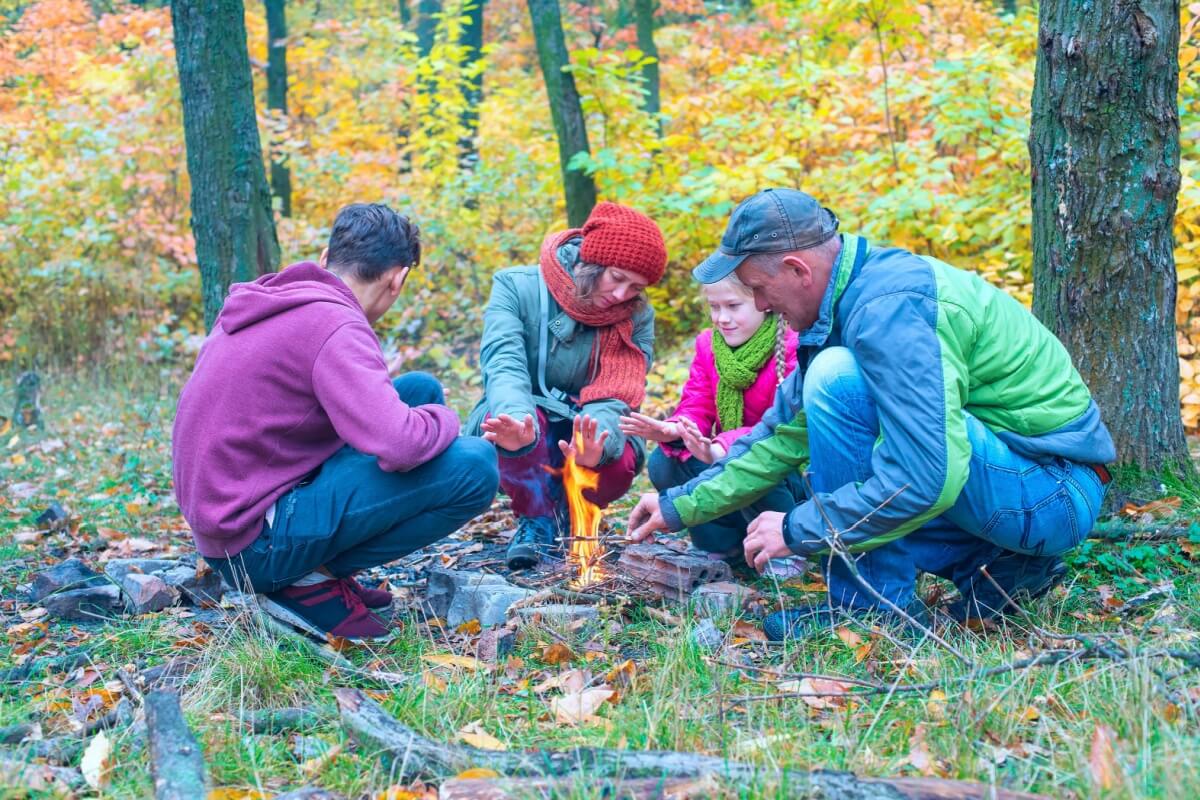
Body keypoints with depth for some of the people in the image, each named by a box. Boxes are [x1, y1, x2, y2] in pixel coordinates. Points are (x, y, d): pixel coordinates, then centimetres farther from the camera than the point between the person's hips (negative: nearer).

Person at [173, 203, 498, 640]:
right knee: (474, 466, -18)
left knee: (420, 390, 12)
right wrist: (444, 419, -6)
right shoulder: (335, 326, -19)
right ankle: (311, 581, -6)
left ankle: (316, 569, 9)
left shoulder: (259, 303, 9)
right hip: (258, 545, -10)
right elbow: (399, 447, -29)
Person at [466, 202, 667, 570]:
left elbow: (616, 396, -18)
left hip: (582, 432, 2)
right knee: (510, 415, -36)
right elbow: (504, 363, -27)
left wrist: (595, 440, -43)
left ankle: (562, 513, 2)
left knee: (619, 460, -32)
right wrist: (518, 422, -50)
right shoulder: (517, 286, -12)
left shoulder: (637, 318, -5)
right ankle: (536, 520, -13)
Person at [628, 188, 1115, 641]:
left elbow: (925, 480, -29)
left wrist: (797, 530, -17)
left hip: (1054, 493, -10)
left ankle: (874, 603, -14)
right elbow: (786, 430, 17)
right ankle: (997, 568, 11)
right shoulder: (853, 291, 8)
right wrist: (681, 506, 18)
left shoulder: (890, 308, -23)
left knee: (836, 377, -21)